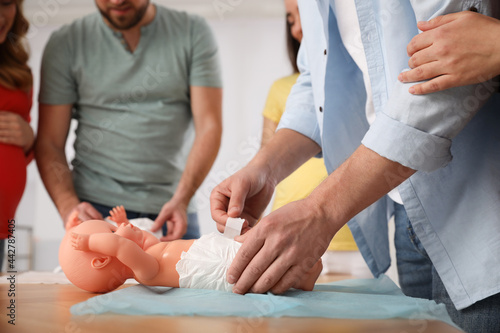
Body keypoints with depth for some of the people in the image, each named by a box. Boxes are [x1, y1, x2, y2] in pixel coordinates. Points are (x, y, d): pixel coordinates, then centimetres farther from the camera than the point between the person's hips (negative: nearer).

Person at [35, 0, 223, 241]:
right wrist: (69, 207, -15)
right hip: (95, 210, 0)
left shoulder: (193, 33, 2)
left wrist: (181, 200, -17)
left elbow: (209, 126, -4)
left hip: (171, 212, 1)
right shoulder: (65, 44, 4)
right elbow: (49, 143, 2)